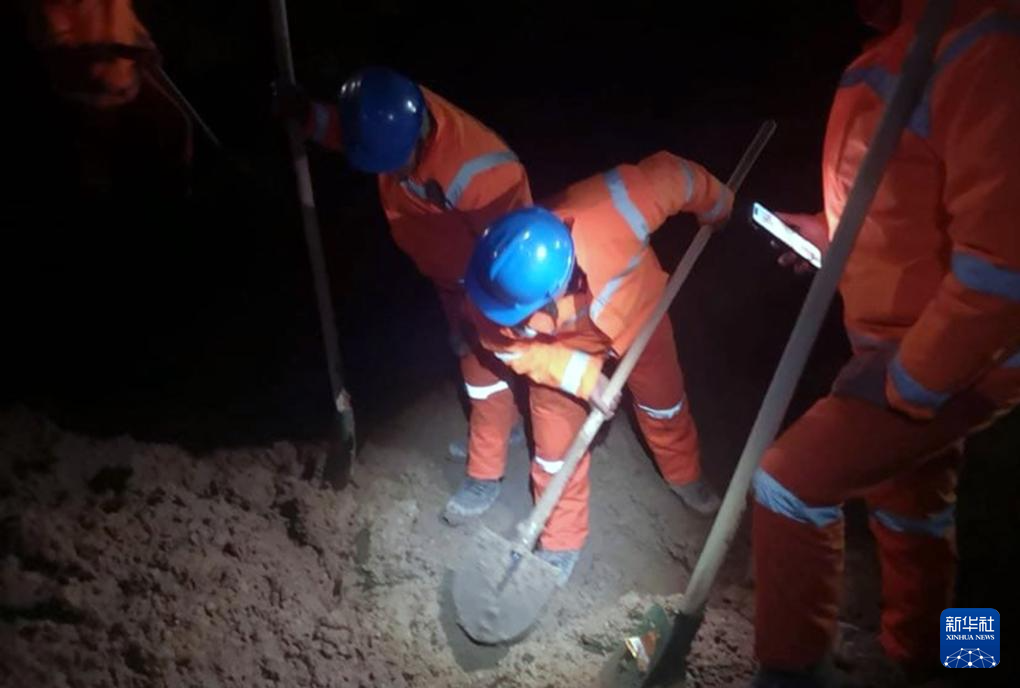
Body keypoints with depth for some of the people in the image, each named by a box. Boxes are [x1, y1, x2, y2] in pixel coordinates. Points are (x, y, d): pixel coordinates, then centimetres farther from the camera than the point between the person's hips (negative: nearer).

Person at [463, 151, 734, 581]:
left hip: (635, 312, 1)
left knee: (664, 403, 22)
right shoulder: (493, 288, -38)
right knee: (555, 446, 4)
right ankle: (561, 542, 30)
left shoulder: (610, 215, -47)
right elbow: (513, 348, -18)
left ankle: (684, 477, 55)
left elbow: (670, 175, -28)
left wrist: (719, 207, -10)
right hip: (561, 348, 0)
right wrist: (581, 375, -27)